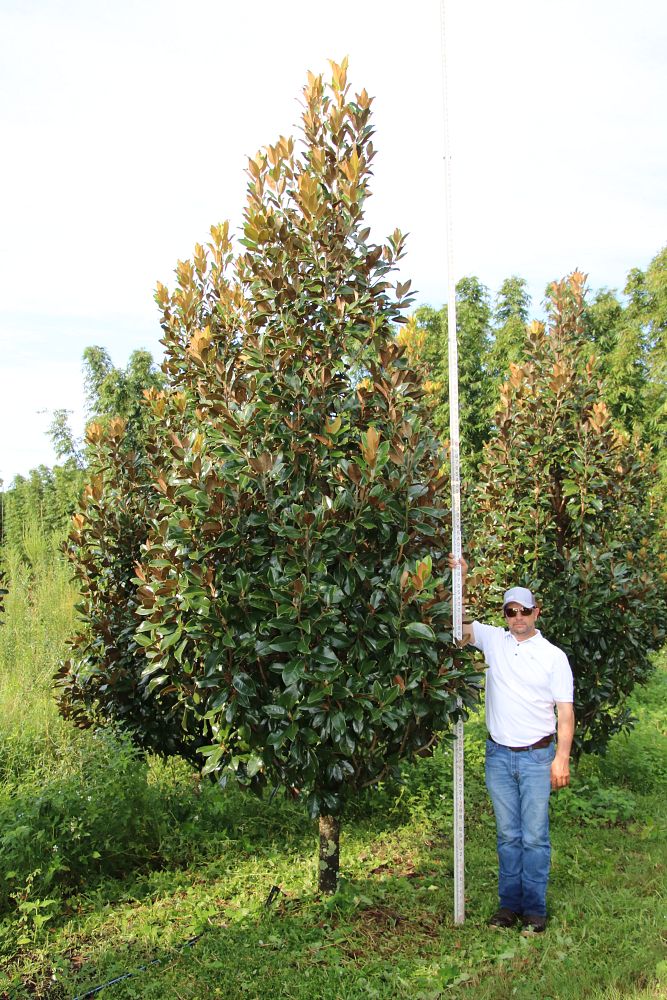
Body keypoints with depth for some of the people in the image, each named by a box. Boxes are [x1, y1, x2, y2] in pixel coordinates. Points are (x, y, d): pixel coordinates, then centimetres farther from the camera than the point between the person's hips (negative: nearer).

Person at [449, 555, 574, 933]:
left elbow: (566, 711, -3)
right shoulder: (493, 640, 3)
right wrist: (458, 580, -8)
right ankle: (509, 904, 21)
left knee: (535, 837, 2)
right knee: (508, 835, 12)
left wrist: (562, 757, -11)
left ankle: (534, 908, 13)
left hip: (537, 757, -2)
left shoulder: (554, 656, -3)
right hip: (499, 755, 3)